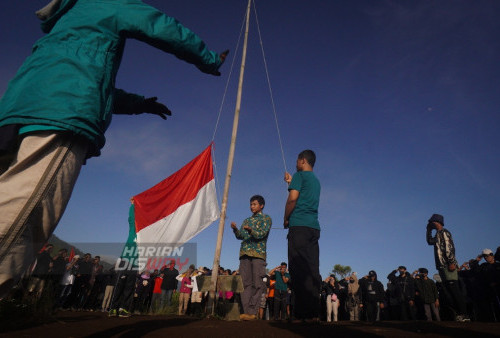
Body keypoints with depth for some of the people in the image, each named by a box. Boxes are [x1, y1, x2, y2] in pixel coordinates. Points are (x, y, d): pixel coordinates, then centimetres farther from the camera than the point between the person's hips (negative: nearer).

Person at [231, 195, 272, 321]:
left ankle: (252, 312, -5)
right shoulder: (247, 220, 24)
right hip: (245, 253, 5)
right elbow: (240, 236, 15)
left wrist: (250, 230, -25)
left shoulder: (266, 219, 8)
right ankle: (247, 311, 0)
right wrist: (235, 229, -5)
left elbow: (261, 234, -7)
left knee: (258, 284, -6)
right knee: (245, 283, -1)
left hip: (258, 254, -4)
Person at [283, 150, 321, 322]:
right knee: (312, 270, 3)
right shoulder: (316, 181, 24)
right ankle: (314, 312, 2)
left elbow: (292, 199, -9)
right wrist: (291, 182, 41)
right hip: (314, 227, 8)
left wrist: (286, 220, 2)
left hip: (299, 226, -7)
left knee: (299, 269, -9)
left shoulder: (299, 175, 2)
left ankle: (302, 313, -11)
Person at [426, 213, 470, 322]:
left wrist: (451, 262, -23)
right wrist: (428, 230, 30)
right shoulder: (438, 235, 21)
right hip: (442, 267, 9)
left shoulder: (444, 232, -6)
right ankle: (459, 313, 11)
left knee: (454, 290, -10)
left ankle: (464, 315, -8)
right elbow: (430, 241, 35)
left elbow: (449, 247, -16)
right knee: (450, 292, 8)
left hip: (448, 266, -9)